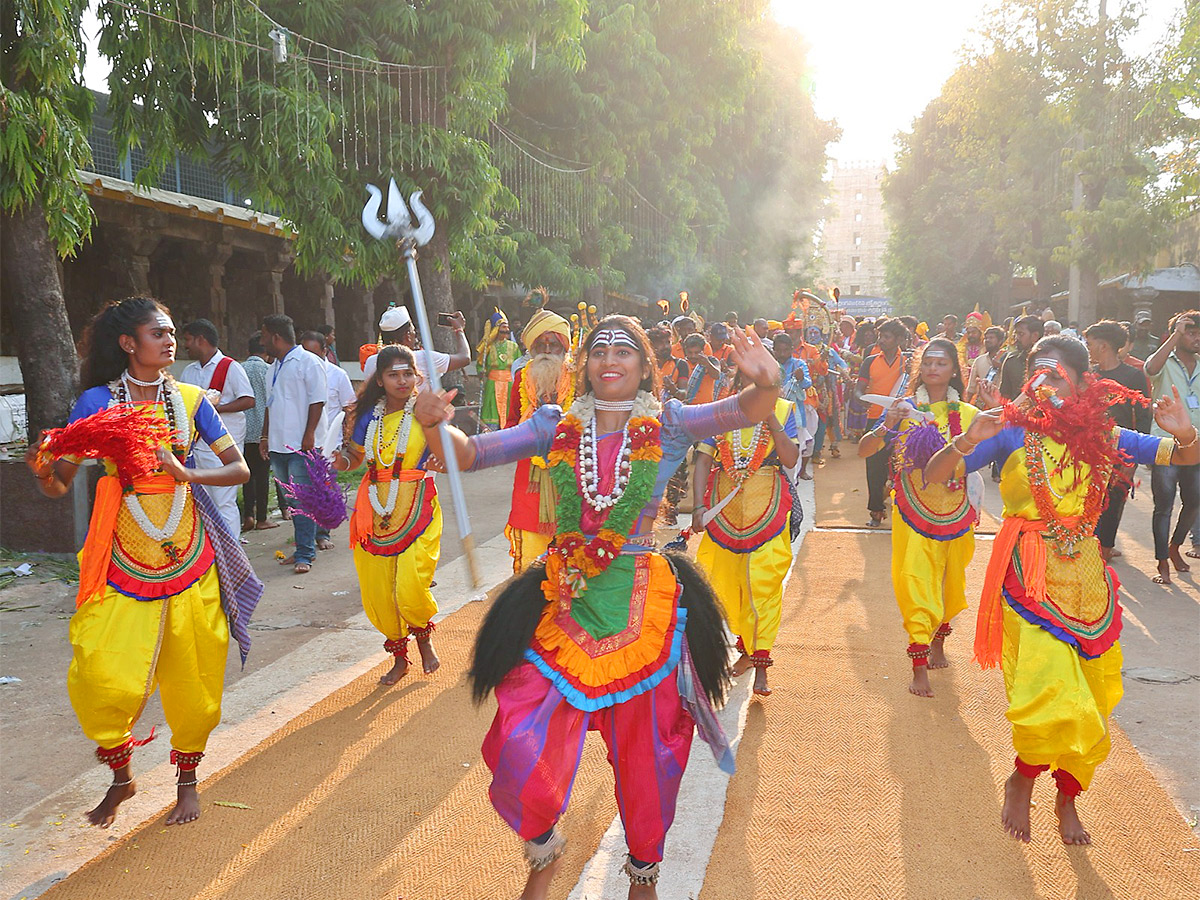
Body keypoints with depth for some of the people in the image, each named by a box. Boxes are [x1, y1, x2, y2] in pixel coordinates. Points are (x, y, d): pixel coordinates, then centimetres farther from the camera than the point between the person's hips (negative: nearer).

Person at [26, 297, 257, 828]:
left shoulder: (190, 399, 4)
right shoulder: (97, 400, -1)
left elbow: (239, 469, 1)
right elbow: (59, 486, -1)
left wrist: (186, 473, -14)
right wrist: (41, 470, -22)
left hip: (188, 555, 2)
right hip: (122, 559, -1)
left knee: (192, 675, 6)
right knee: (100, 678, -7)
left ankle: (187, 779, 28)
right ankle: (121, 777, 20)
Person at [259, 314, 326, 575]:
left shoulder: (309, 362, -7)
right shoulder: (274, 367, 20)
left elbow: (317, 401, -12)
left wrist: (309, 436, -17)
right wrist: (265, 437, 18)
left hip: (302, 445, -8)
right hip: (279, 445, 8)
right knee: (290, 501, 10)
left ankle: (305, 554, -5)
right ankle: (303, 549, 17)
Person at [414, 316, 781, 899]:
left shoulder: (666, 425, -2)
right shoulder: (557, 426, 3)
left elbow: (741, 412, -17)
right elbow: (468, 454, -4)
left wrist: (766, 384, -39)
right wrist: (435, 424, -25)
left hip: (642, 603, 0)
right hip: (564, 600, 1)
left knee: (645, 751, 12)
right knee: (520, 760, -6)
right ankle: (544, 849, 28)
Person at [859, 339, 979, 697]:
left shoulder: (968, 414, 3)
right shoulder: (904, 408, 0)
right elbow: (863, 450, -5)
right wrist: (885, 427, -22)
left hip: (954, 511, 2)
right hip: (913, 510, -2)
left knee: (950, 581, 14)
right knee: (915, 583, -8)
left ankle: (938, 641, 38)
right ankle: (919, 666, -4)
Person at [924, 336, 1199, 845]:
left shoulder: (1103, 437, 1)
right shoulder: (1012, 433, -6)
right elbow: (934, 476, -10)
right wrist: (967, 442, -29)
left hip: (1087, 581, 3)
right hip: (1030, 582, -3)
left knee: (1089, 706, 11)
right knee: (1050, 701, -13)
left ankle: (1068, 797, 35)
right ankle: (1022, 780, 17)